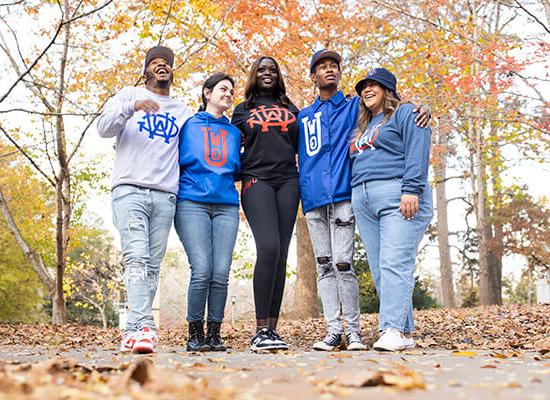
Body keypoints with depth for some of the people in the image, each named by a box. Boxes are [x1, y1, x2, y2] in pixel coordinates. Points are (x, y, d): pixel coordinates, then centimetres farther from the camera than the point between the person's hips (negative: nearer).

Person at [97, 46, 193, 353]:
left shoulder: (183, 112, 23)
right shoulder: (129, 95, 15)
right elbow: (104, 128, -1)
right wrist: (133, 106, -16)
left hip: (165, 196, 3)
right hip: (130, 190, -3)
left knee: (153, 266, -2)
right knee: (137, 258, -18)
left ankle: (134, 331, 1)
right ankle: (144, 327, -27)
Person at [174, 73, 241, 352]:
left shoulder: (234, 132, 22)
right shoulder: (188, 125, 13)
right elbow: (175, 162, 13)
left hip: (226, 205, 3)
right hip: (192, 202, -3)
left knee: (221, 273, -6)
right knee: (202, 271, -14)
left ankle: (214, 333, 4)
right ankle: (195, 333, -1)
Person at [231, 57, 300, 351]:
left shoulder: (291, 110, 22)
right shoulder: (243, 111, 17)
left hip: (288, 182, 3)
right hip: (257, 181, -3)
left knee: (281, 255, -4)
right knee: (268, 248, -22)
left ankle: (272, 328, -2)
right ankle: (260, 330, -19)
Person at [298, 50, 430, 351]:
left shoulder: (355, 107, 10)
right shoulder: (303, 117, 19)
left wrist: (422, 112, -13)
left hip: (342, 196, -4)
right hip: (312, 200, 4)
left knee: (342, 264, -10)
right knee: (324, 267, 4)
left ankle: (353, 331, -1)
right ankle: (333, 330, 10)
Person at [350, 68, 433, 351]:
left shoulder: (406, 113, 6)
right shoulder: (363, 127, 29)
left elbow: (417, 152, -8)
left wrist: (411, 189, -20)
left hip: (397, 196, -8)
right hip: (362, 201, 8)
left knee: (394, 264, -18)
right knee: (379, 271, 1)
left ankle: (392, 330, -24)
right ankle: (405, 333, 3)